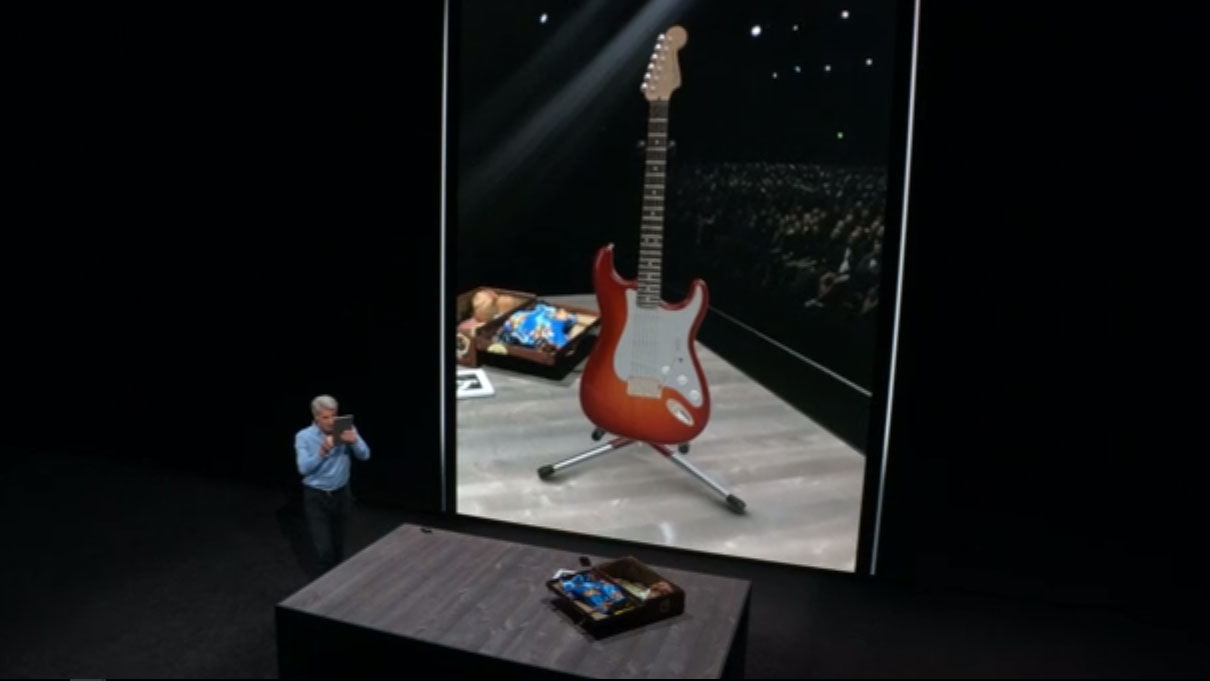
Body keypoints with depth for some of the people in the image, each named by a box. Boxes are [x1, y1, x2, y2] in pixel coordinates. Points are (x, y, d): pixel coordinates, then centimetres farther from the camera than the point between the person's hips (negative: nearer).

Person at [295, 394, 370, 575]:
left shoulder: (346, 430, -6)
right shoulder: (303, 436, -10)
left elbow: (365, 455, -13)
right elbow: (304, 468, -19)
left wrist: (354, 441, -33)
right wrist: (322, 451, -35)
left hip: (341, 495, 2)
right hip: (316, 498, -2)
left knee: (338, 545, 15)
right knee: (324, 550, -5)